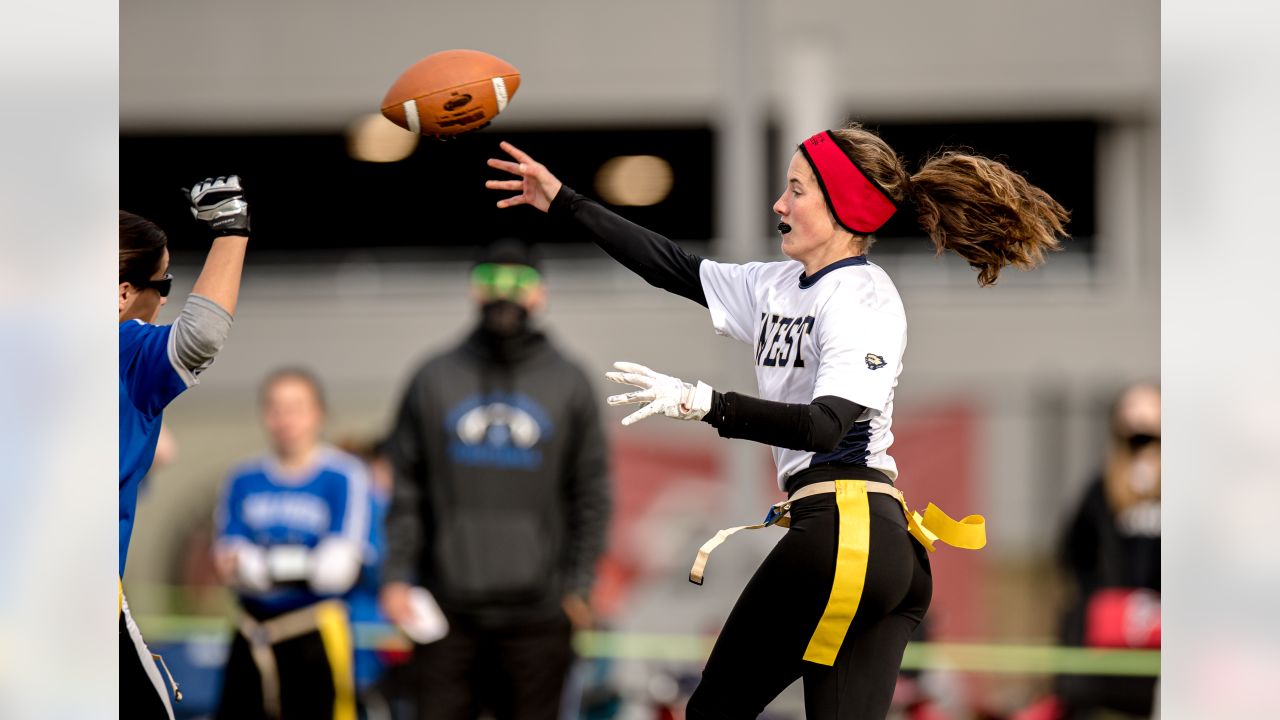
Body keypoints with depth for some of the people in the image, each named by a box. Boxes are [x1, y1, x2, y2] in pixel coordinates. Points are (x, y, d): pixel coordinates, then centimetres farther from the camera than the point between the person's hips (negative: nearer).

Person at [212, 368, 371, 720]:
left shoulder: (344, 477, -5)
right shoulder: (244, 481, 10)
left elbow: (340, 562, -12)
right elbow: (227, 555, 5)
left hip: (316, 637, -5)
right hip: (253, 635, 5)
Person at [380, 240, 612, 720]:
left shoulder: (568, 384, 7)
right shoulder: (435, 379, 9)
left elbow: (591, 495, 7)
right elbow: (406, 489, 9)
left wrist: (579, 586, -1)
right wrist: (395, 576, 0)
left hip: (536, 611, -1)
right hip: (448, 608, 1)